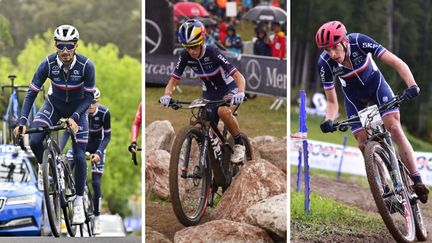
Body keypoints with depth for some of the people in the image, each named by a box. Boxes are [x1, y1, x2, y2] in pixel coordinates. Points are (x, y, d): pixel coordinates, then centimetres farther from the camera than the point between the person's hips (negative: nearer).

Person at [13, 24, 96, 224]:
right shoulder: (48, 64, -24)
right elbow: (32, 92, -20)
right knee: (35, 140, -24)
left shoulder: (86, 65, -28)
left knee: (79, 156, -9)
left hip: (77, 108, -1)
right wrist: (22, 122, -29)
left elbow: (89, 97, -19)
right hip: (54, 105, 1)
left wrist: (74, 118, -33)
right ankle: (44, 166, 9)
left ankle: (79, 202, 7)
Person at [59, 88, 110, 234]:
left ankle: (96, 218, 2)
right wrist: (59, 151, -36)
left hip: (97, 145, -2)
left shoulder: (104, 112, -26)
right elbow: (67, 132, -23)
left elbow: (107, 136, -19)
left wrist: (98, 152, -33)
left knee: (96, 183, -8)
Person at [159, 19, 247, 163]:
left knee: (223, 111, -35)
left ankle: (239, 144, -15)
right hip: (209, 93, 5)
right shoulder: (185, 56, -16)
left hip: (228, 88, -5)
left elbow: (238, 76, -32)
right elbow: (174, 80, -12)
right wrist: (167, 96, -34)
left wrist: (240, 93, -52)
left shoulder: (212, 52, -29)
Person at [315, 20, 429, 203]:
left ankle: (417, 181, -15)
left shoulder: (359, 42, -34)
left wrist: (412, 85, -49)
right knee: (363, 143, -8)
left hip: (375, 83, -2)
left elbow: (396, 63, -34)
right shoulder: (324, 63, -28)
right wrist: (329, 120, -38)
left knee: (394, 128, -18)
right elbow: (332, 102, -18)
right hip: (353, 96, 2)